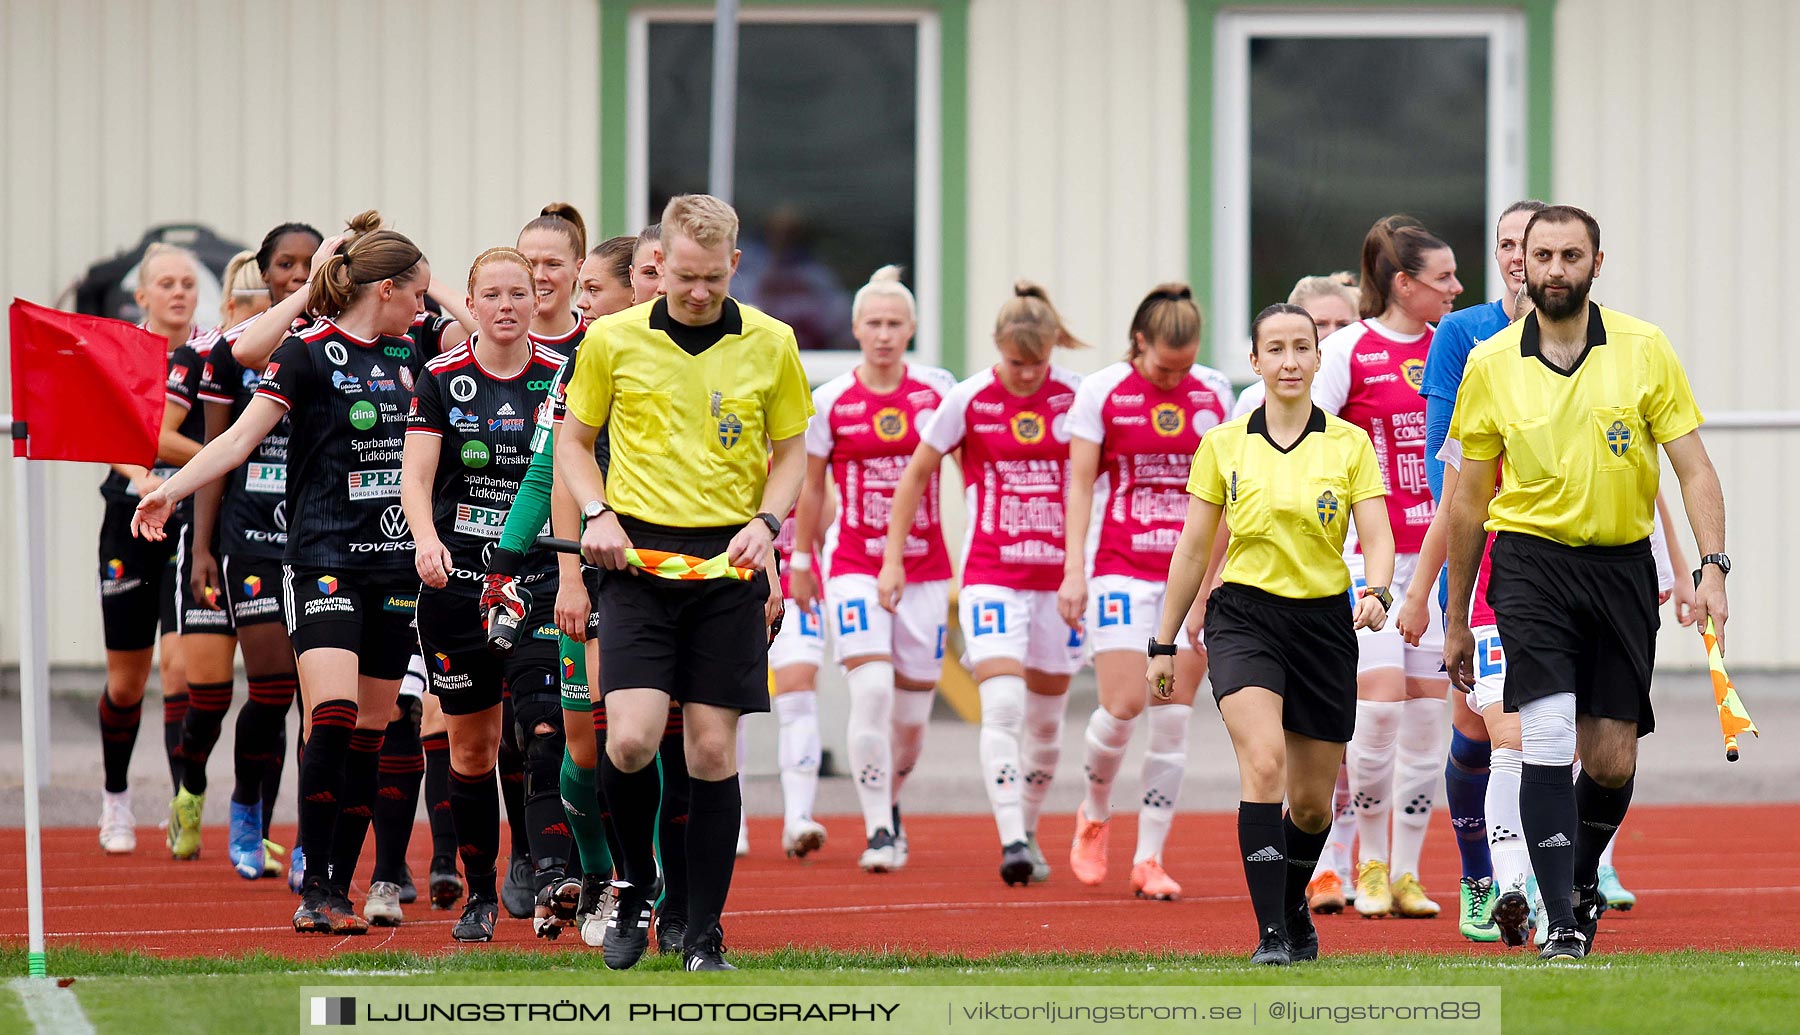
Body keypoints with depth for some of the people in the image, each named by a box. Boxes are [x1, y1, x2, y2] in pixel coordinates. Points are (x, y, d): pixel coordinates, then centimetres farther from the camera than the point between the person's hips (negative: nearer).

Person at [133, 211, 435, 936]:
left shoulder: (406, 354, 13)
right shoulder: (308, 353, -5)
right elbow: (242, 436, -10)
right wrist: (170, 491, -20)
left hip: (394, 566, 6)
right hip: (323, 561, -6)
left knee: (369, 733, 4)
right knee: (334, 713, -19)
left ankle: (339, 888, 9)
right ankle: (314, 887, -17)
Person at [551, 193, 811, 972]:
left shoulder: (770, 344, 4)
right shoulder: (612, 340, 2)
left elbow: (790, 453, 13)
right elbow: (574, 441, 13)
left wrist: (765, 521, -5)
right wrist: (597, 514, -4)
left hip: (727, 564, 1)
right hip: (638, 557, -1)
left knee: (713, 750, 0)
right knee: (631, 739, -15)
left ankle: (704, 937, 8)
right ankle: (635, 886, 12)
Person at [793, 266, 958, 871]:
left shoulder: (939, 391, 0)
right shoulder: (828, 402, -2)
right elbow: (811, 487, 9)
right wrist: (801, 560, 12)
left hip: (925, 566, 2)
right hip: (856, 566, -2)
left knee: (911, 711, 6)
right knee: (871, 691, -19)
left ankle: (889, 804, 35)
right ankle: (879, 834, -13)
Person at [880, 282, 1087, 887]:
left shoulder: (1077, 397, -2)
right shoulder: (968, 401, -5)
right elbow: (915, 475, 6)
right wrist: (893, 558, 4)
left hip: (1059, 576, 2)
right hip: (991, 575, -2)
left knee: (1045, 717, 10)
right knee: (1002, 706, -19)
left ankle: (1029, 832, 28)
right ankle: (1011, 842, -25)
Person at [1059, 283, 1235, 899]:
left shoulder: (1214, 392, 5)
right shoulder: (1101, 391, -2)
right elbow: (1080, 483, -1)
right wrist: (1073, 567, -8)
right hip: (1122, 569, -2)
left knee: (1172, 720, -2)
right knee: (1123, 705, -13)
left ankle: (1149, 859, 3)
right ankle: (1095, 814, 16)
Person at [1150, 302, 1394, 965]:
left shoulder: (1350, 445, 3)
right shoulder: (1223, 445, 4)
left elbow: (1377, 538, -4)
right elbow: (1193, 549, 10)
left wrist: (1376, 593, -25)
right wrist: (1163, 643, 11)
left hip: (1324, 623, 1)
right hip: (1244, 615, -1)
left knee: (1312, 804, 8)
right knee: (1264, 763, -24)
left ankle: (1293, 906, 39)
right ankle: (1270, 933, -24)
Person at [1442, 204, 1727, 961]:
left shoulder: (1644, 350, 0)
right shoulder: (1490, 365, 1)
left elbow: (1693, 467, 2)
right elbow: (1468, 499, 9)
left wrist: (1711, 567, -12)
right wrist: (1456, 620, 13)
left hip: (1622, 565, 1)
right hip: (1531, 563, -1)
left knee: (1612, 762, 3)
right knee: (1548, 740, -17)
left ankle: (1582, 878, 32)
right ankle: (1561, 925, -16)